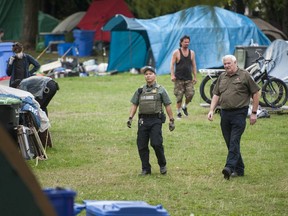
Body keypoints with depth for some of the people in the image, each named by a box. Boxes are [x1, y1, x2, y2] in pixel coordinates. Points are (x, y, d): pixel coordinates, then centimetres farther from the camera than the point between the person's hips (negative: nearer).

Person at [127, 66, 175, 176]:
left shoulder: (160, 90, 5)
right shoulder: (140, 91, 14)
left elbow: (167, 105, 5)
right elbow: (134, 105, 15)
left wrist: (171, 120, 1)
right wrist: (130, 118, 2)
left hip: (156, 120, -4)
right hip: (143, 120, 4)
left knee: (156, 144, -15)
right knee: (142, 146, 1)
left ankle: (162, 165, 5)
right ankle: (145, 169, 11)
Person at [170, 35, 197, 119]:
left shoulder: (192, 53, 10)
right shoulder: (176, 52, 0)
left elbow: (194, 65, 14)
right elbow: (172, 64, -2)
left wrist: (195, 77, 9)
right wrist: (172, 75, -14)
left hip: (189, 79, 3)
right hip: (179, 79, -3)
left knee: (190, 94, -11)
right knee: (179, 97, -2)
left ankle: (184, 106, 16)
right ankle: (178, 112, 11)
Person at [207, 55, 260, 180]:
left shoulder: (244, 76, -2)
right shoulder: (222, 77, 14)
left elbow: (256, 93, 0)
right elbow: (216, 95, 16)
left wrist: (254, 113, -2)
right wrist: (211, 110, 2)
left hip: (239, 113, -6)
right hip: (225, 113, 6)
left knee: (234, 141, -15)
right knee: (229, 142, 7)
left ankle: (230, 167, -23)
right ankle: (239, 169, 15)